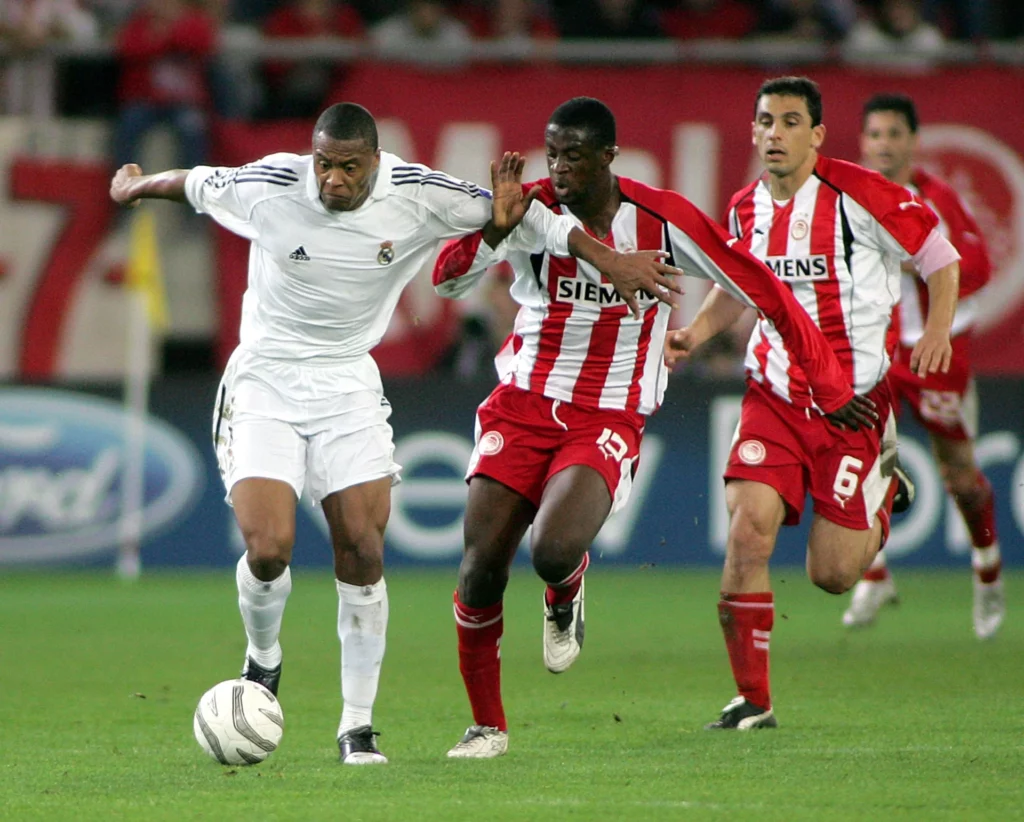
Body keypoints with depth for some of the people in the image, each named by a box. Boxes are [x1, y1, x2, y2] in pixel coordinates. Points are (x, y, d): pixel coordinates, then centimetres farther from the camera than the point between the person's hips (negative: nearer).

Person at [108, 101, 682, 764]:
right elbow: (195, 184, 4)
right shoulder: (270, 186, -16)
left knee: (364, 552, -7)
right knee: (269, 549, -16)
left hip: (348, 384, 2)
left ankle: (358, 723, 5)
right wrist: (137, 185, 23)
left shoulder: (416, 194, -13)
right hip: (265, 380, -2)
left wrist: (610, 260, -3)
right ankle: (263, 661, 17)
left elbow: (510, 211, -2)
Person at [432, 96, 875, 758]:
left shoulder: (661, 219, -7)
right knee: (481, 569, -6)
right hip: (523, 405, 2)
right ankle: (488, 725, 14)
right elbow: (449, 280, -15)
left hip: (608, 422, -2)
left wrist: (831, 387, 3)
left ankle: (566, 594, 13)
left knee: (554, 552, -27)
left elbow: (760, 288, 0)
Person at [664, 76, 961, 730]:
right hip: (774, 396, 4)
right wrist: (692, 335, 8)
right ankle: (753, 701, -5)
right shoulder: (745, 208, 4)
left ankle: (885, 487, 32)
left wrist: (938, 330, -17)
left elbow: (940, 257, -3)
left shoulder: (857, 193, -13)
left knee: (833, 574, -3)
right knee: (748, 528, -17)